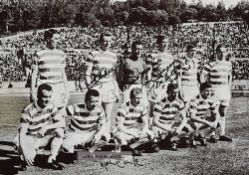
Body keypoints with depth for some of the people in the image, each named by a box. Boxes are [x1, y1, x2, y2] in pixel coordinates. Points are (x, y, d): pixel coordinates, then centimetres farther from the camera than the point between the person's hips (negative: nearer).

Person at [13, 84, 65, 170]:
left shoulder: (51, 107, -9)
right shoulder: (28, 111, -23)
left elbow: (62, 123, -15)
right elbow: (22, 133, -27)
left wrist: (46, 127, -31)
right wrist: (25, 153, -40)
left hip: (43, 138, 4)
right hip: (30, 139, -4)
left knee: (59, 130, -21)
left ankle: (51, 160, -11)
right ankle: (24, 160, 6)